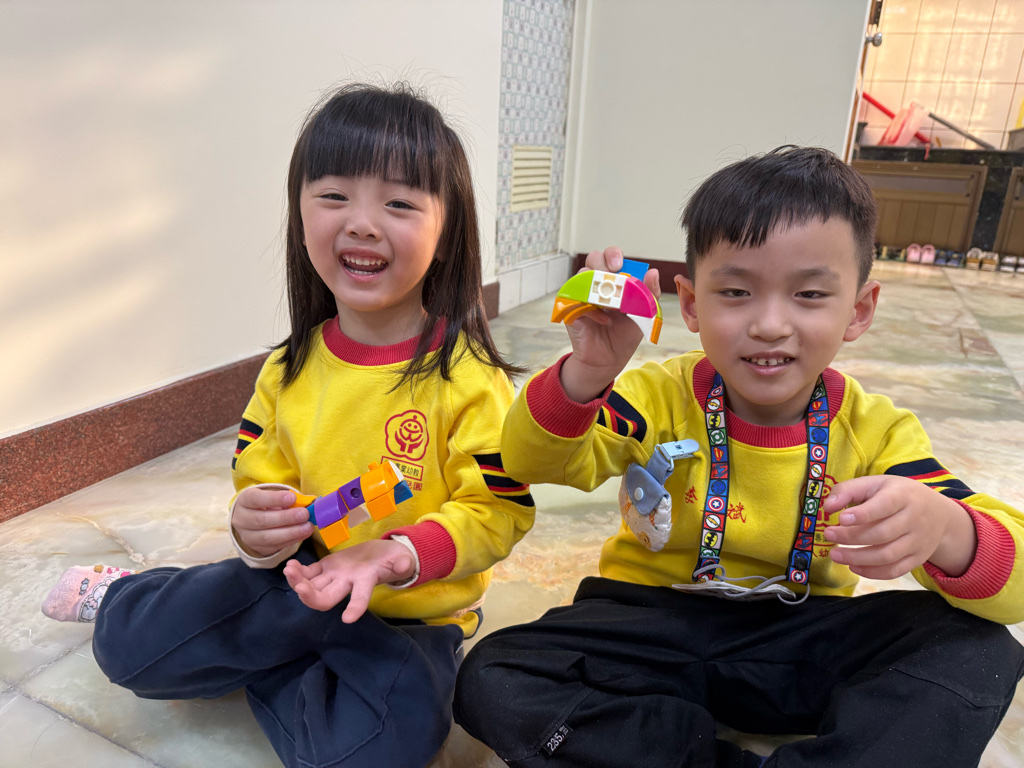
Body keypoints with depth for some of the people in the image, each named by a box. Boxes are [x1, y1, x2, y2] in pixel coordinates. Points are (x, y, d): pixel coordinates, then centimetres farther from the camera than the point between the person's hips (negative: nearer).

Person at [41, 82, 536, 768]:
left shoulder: (467, 377, -18)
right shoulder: (290, 369, -2)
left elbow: (498, 511, -15)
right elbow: (261, 478, 6)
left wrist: (399, 554, -31)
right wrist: (257, 526, -17)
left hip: (414, 617, -2)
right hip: (298, 585, 3)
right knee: (128, 647, -8)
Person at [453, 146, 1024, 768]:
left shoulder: (875, 431, -6)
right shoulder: (660, 397, -8)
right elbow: (537, 464, -17)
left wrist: (942, 528, -37)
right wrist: (587, 372, -38)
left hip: (800, 643, 1)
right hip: (649, 620, 0)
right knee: (492, 682, -23)